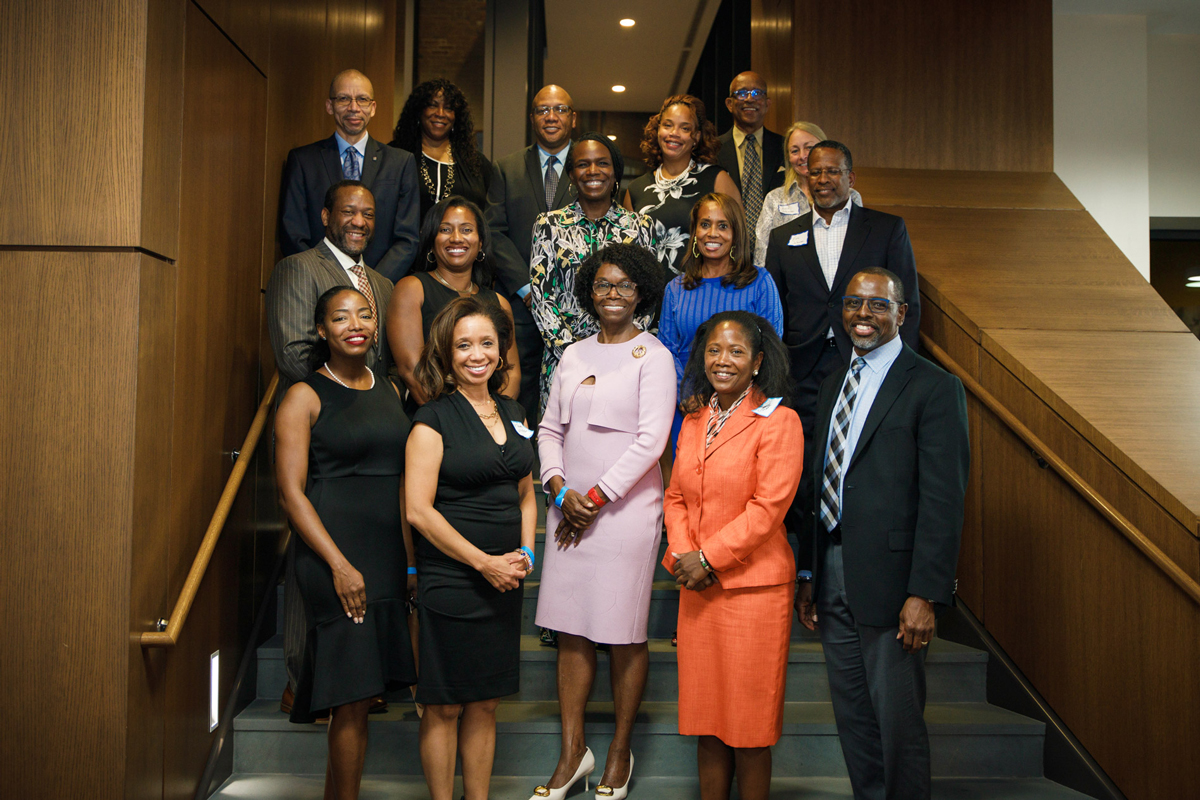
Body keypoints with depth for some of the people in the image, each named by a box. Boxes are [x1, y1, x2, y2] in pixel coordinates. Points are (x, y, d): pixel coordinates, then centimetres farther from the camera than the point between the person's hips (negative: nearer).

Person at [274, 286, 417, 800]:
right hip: (334, 557, -5)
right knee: (353, 697, -5)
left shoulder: (387, 391, 15)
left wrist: (409, 559, 10)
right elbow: (291, 492, -8)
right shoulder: (305, 397, -3)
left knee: (359, 692, 9)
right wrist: (340, 565, -16)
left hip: (387, 555, 6)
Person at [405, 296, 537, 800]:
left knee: (485, 702, 14)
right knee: (444, 706, 4)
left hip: (504, 583, 6)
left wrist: (525, 554, 2)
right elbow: (418, 509, -14)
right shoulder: (434, 419, -8)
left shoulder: (512, 413, 11)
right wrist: (484, 562, -13)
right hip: (449, 582, -6)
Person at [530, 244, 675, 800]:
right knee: (572, 630, 7)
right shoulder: (574, 356, 13)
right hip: (570, 508, 5)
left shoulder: (652, 357, -2)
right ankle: (572, 752, 19)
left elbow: (650, 439, -10)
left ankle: (620, 753, 19)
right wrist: (560, 489, -3)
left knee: (624, 636, 2)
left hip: (626, 509, -5)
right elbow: (550, 429, 13)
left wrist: (597, 496, -11)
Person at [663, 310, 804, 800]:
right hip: (697, 589, 6)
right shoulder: (695, 420, 13)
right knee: (705, 707, 13)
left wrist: (708, 558, -14)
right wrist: (682, 554, -4)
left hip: (753, 587, -6)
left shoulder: (779, 421, -8)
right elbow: (676, 496, 13)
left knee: (750, 717, 5)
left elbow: (768, 507, -15)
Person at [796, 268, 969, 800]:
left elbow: (943, 501, -13)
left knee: (897, 721, 3)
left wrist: (925, 595, -18)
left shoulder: (934, 388, -7)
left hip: (890, 582, -6)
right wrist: (809, 575, 13)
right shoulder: (832, 386, 15)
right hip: (833, 578, 7)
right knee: (852, 716, 15)